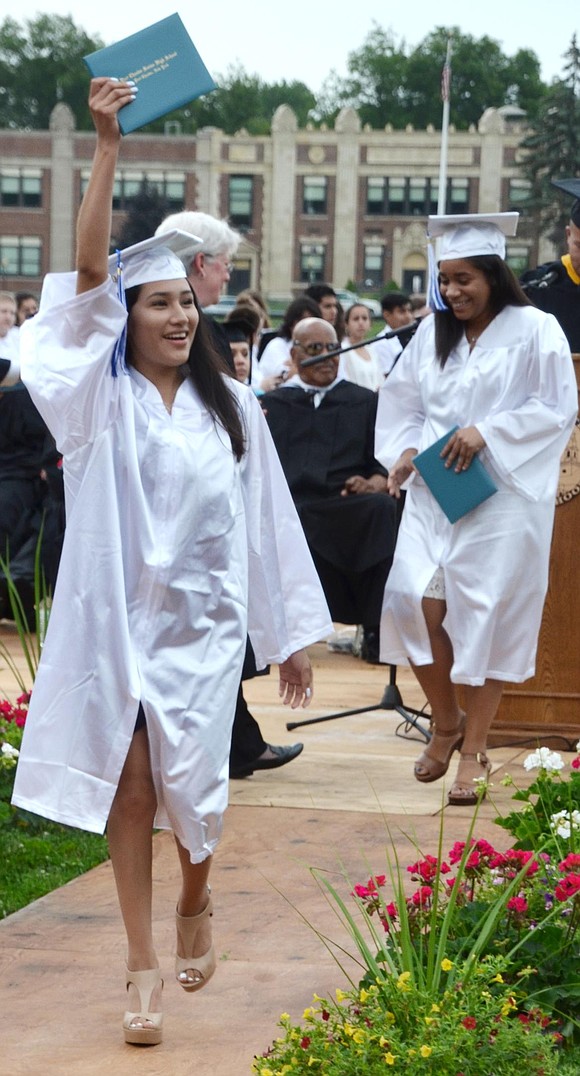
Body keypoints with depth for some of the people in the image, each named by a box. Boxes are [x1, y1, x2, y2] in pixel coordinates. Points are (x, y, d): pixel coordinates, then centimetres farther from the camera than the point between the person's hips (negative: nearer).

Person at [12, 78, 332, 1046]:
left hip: (202, 623, 1)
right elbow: (88, 268, -13)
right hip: (114, 616, -1)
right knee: (128, 785, 0)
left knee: (190, 785, 0)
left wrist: (292, 632, 8)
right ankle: (143, 963, 10)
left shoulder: (229, 405, 5)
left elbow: (267, 520, 8)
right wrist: (108, 146, -21)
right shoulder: (103, 395, -1)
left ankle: (195, 901, 32)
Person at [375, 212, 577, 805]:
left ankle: (473, 749, 8)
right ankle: (446, 721, 14)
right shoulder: (432, 333, 11)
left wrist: (487, 433, -16)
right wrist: (406, 450, -3)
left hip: (502, 495, -4)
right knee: (416, 600, -9)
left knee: (486, 615, -3)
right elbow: (403, 401, 15)